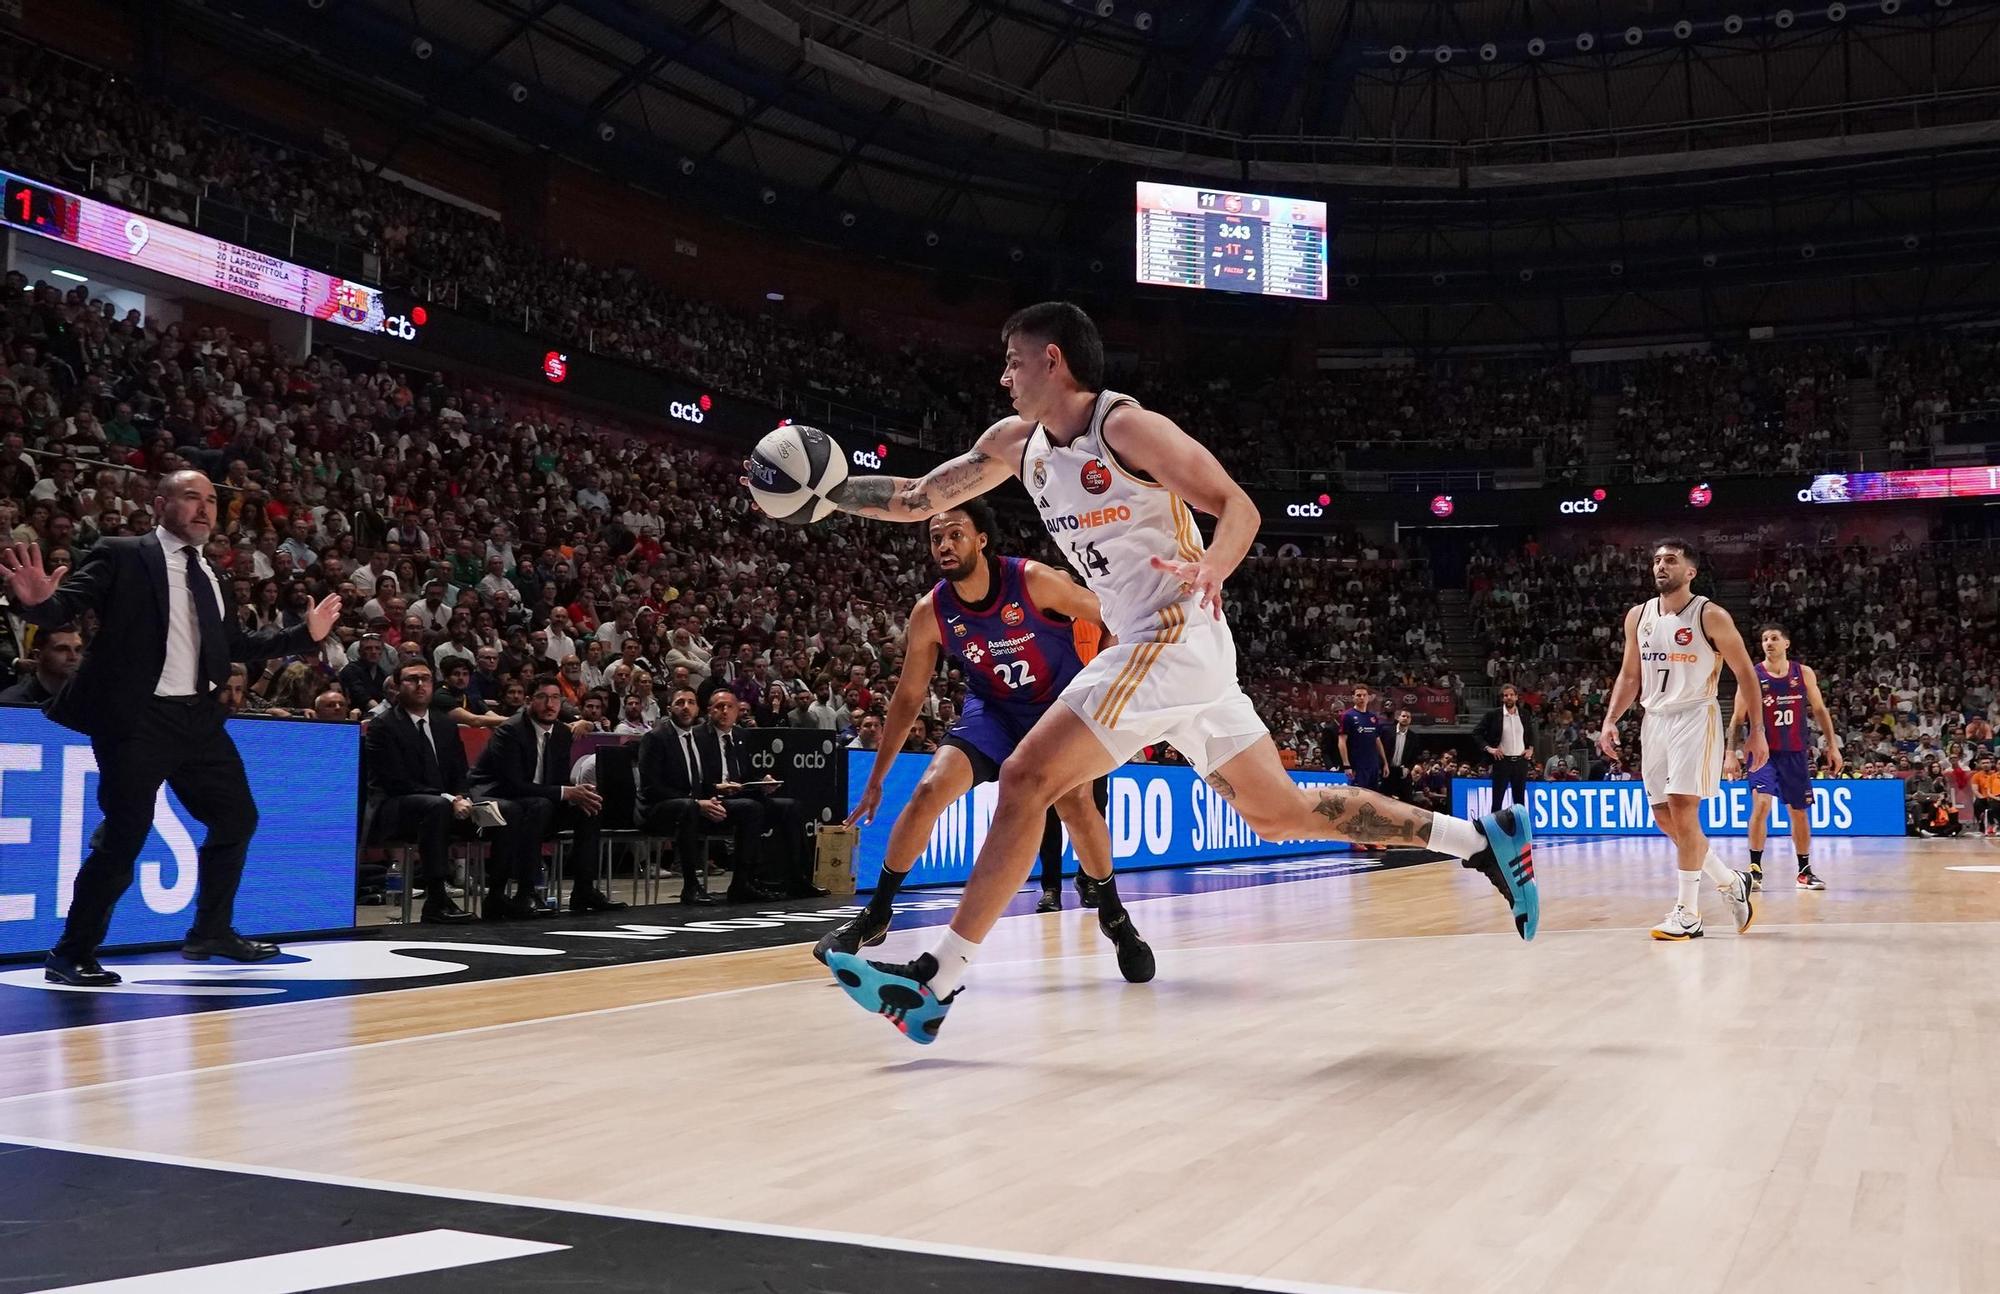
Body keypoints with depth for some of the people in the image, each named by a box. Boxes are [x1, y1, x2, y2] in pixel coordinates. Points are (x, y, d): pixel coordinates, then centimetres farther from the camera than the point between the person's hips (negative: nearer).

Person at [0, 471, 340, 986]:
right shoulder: (121, 556, -4)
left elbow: (235, 643, 22)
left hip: (200, 717, 8)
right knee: (123, 837, -7)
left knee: (237, 818, 15)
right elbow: (69, 606, -13)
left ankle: (211, 932, 30)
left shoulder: (214, 579, 15)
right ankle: (71, 954, 8)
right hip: (137, 719, -7)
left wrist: (306, 634, 19)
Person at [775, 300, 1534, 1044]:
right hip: (1154, 647, 9)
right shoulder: (1016, 444, 12)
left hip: (1174, 640, -9)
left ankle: (936, 984, -9)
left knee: (1026, 780, -13)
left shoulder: (1128, 427, -11)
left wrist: (1212, 569, -34)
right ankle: (1482, 839, 20)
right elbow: (919, 500, 17)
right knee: (1281, 812, 14)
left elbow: (1239, 507, -14)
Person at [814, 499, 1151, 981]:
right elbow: (908, 697, -3)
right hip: (993, 709, 3)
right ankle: (875, 916, -2)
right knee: (929, 789, -16)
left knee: (1076, 801, -25)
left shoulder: (1034, 580, -25)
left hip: (1061, 704, -2)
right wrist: (876, 780, -1)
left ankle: (1114, 915, -1)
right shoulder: (930, 613, -15)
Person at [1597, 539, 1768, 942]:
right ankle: (1731, 882, 27)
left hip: (1695, 718, -6)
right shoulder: (1638, 617, 9)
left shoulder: (1710, 616, -7)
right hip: (1654, 720, 6)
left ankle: (1687, 913, -6)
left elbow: (1745, 674, -3)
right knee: (1664, 817, 7)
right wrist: (1611, 721, 5)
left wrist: (1757, 731, -7)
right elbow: (1629, 676, 17)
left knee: (1683, 811, -14)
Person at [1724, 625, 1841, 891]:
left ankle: (1805, 871, 24)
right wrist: (1731, 753, -9)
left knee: (1800, 812, 11)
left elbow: (1820, 711, 9)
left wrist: (1833, 746, 4)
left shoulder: (1804, 674, 1)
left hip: (1795, 754, 3)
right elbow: (1737, 718, -2)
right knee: (1761, 803, -21)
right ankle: (1755, 869, -14)